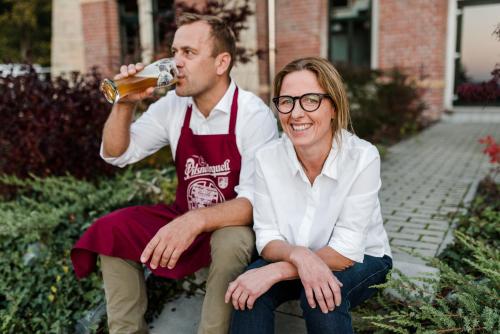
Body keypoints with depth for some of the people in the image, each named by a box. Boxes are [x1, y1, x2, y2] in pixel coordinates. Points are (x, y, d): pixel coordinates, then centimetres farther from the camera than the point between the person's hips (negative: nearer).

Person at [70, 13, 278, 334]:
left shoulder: (254, 115, -18)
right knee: (111, 231, -11)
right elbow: (115, 154, 3)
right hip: (185, 218, 5)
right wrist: (125, 105, -14)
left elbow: (256, 200, -24)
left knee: (231, 243, -36)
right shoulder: (173, 106, -2)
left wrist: (197, 220, -41)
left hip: (232, 226, -5)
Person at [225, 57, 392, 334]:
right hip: (294, 260, 2)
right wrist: (298, 255, -36)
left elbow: (347, 251, -24)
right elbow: (267, 239, -13)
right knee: (247, 291, -26)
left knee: (320, 296, -32)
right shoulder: (267, 157, -16)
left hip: (360, 261, -1)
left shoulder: (362, 158, -25)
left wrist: (275, 272, -33)